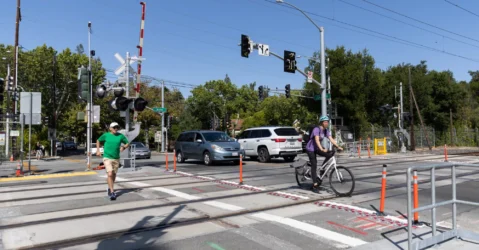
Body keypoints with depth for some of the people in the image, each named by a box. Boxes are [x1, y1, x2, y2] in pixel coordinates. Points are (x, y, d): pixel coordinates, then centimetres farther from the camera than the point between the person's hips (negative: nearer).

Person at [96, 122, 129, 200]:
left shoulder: (121, 136, -1)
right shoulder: (106, 135, -3)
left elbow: (128, 143, 9)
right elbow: (98, 141, 15)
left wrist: (124, 147, -12)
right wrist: (98, 150, 6)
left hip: (116, 159, 3)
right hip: (107, 158, -3)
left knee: (114, 175, 15)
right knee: (110, 174, -18)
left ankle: (109, 189, 39)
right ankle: (112, 192, -12)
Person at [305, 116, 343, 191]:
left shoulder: (326, 131, 1)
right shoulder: (316, 129, -22)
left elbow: (331, 139, -7)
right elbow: (317, 140, -35)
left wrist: (338, 147, -21)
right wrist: (322, 149, -48)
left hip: (317, 148, 7)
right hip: (311, 149, -7)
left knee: (330, 154, -14)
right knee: (314, 165, -10)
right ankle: (315, 184, -6)